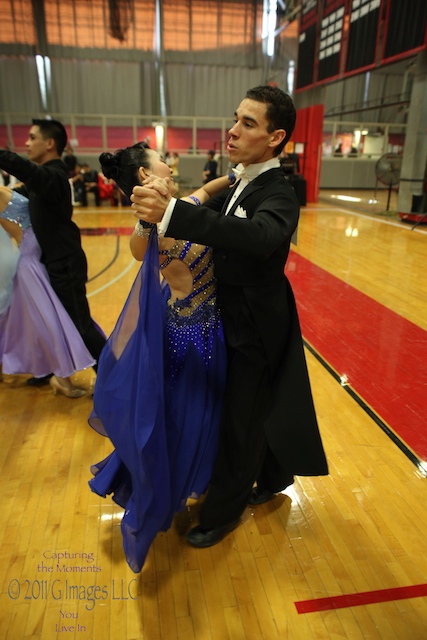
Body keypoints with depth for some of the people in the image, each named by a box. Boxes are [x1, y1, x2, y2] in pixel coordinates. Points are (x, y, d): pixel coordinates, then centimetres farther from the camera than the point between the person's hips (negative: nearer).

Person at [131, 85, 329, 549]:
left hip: (256, 326, -8)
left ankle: (222, 513, 31)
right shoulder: (241, 182, 7)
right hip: (237, 316, 8)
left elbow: (261, 236, -42)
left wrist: (172, 213, -50)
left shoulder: (278, 194, -22)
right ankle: (274, 478, 49)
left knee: (240, 422, 8)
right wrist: (159, 208, -14)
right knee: (261, 408, 24)